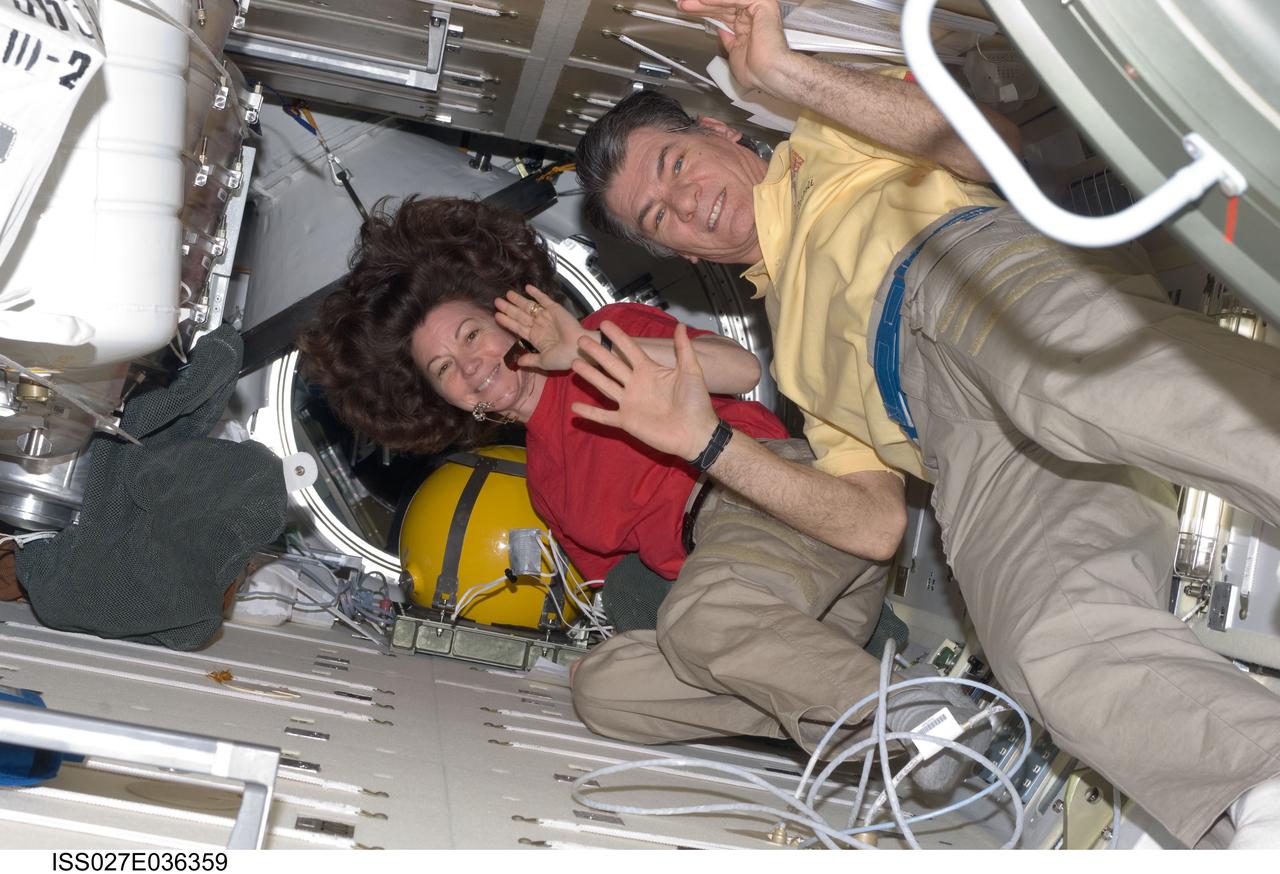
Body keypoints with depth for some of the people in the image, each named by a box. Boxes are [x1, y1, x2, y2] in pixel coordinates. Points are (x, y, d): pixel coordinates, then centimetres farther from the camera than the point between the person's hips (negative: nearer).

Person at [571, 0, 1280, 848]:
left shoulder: (830, 144, 30)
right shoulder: (793, 340, 39)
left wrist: (784, 69, 2)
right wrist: (696, 438, 22)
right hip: (980, 457, 4)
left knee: (1070, 377, -41)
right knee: (1051, 641, -30)